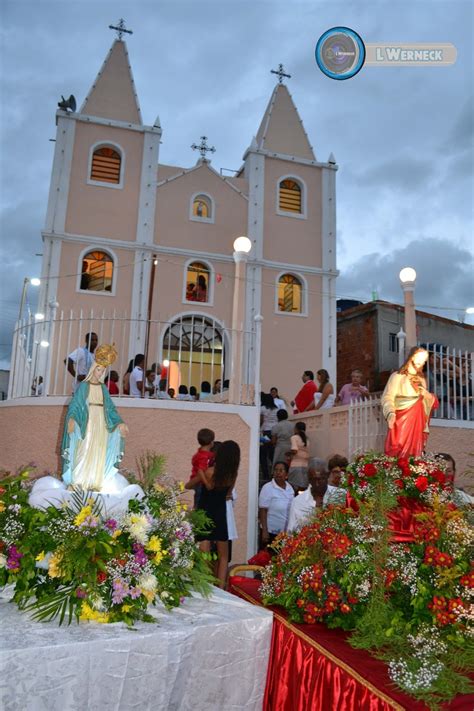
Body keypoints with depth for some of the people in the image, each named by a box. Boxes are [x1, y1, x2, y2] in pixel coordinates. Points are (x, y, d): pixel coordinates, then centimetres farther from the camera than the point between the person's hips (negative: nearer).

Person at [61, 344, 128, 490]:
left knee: (98, 454, 4)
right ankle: (77, 482, -3)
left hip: (100, 424, 5)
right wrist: (71, 418, -27)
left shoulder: (103, 388, 12)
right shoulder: (83, 385, -1)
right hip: (86, 424, -5)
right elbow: (75, 404, -9)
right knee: (83, 452, -8)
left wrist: (120, 422, 6)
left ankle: (94, 482, 9)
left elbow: (110, 407, 14)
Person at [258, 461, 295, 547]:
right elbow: (262, 511, -11)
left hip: (287, 532, 5)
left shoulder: (290, 488, 5)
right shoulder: (267, 488, -10)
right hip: (271, 531, -5)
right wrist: (264, 531, -15)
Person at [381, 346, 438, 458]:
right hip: (401, 421, -6)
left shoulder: (421, 379, 16)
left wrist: (427, 395, 1)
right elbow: (387, 398, -13)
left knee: (413, 455, 5)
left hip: (417, 423, 6)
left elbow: (430, 402, 24)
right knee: (398, 454, -9)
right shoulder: (397, 376, -5)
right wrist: (390, 414, -32)